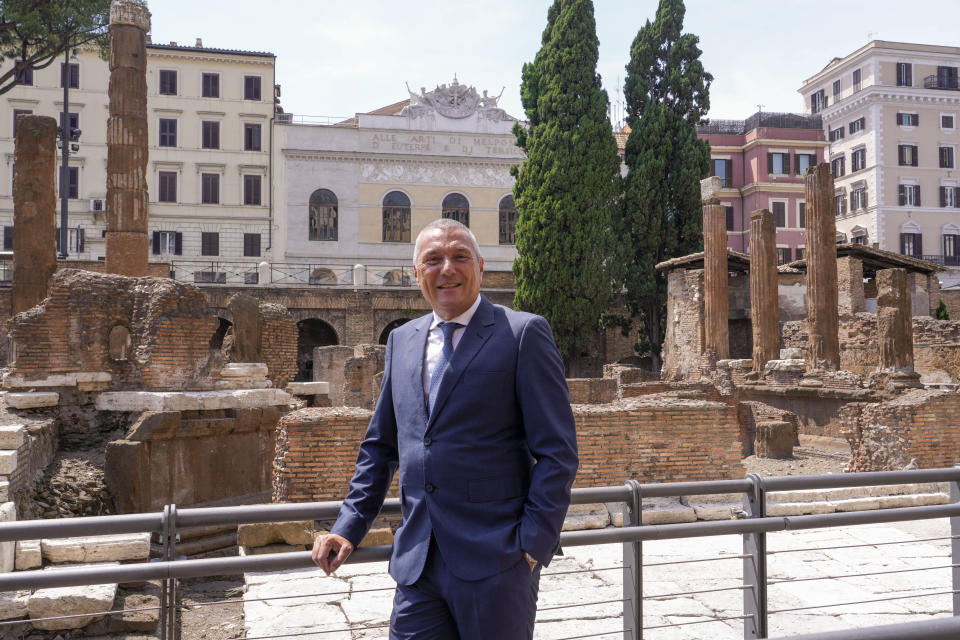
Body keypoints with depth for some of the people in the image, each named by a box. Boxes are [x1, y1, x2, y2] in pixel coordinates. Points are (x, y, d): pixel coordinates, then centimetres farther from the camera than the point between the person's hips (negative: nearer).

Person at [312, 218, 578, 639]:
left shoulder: (523, 334, -6)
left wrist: (534, 545, -12)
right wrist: (349, 525, 11)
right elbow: (380, 446, 18)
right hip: (417, 562, 5)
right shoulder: (402, 340, 12)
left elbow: (557, 451, -8)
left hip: (495, 563, -4)